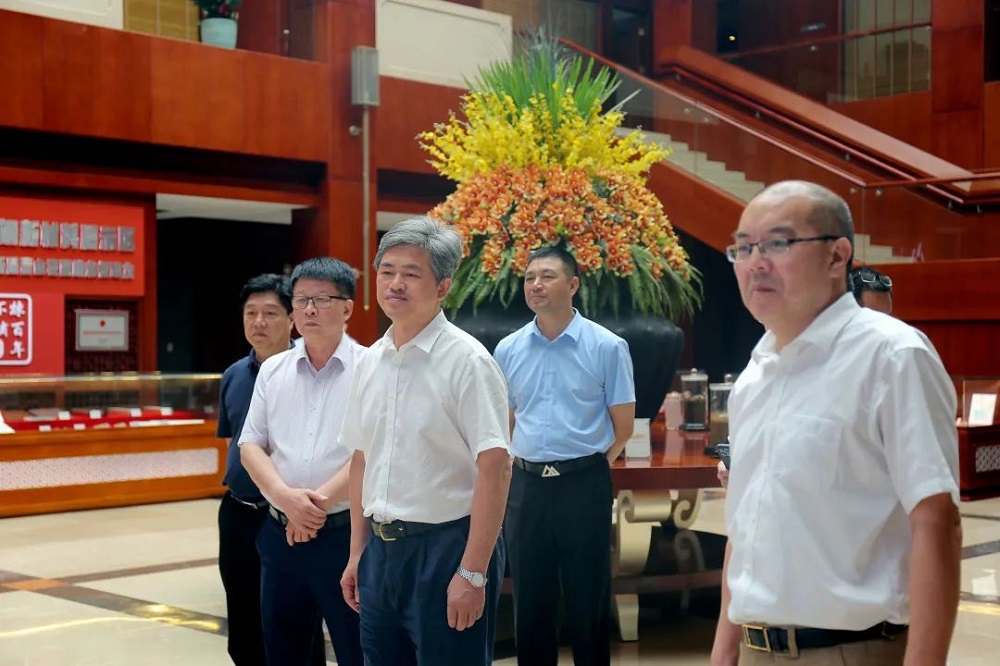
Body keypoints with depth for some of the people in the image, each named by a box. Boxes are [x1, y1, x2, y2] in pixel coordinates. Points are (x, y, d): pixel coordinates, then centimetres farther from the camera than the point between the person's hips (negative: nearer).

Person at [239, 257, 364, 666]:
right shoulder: (272, 370, 9)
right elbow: (250, 445, 6)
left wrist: (321, 500, -17)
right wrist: (284, 496, -12)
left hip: (346, 533, -5)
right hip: (280, 532, 5)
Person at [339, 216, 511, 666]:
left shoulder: (465, 360, -12)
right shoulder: (371, 362, 8)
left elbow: (494, 468, -16)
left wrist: (473, 573, -19)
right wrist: (358, 553, 14)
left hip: (445, 545, -6)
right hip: (381, 548, 6)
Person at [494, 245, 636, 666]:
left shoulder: (607, 347, -5)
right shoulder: (508, 350, 5)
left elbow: (623, 426, -1)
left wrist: (587, 466, 3)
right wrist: (521, 464, 8)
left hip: (584, 485, -3)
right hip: (526, 485, 3)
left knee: (588, 596, 6)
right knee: (530, 598, 12)